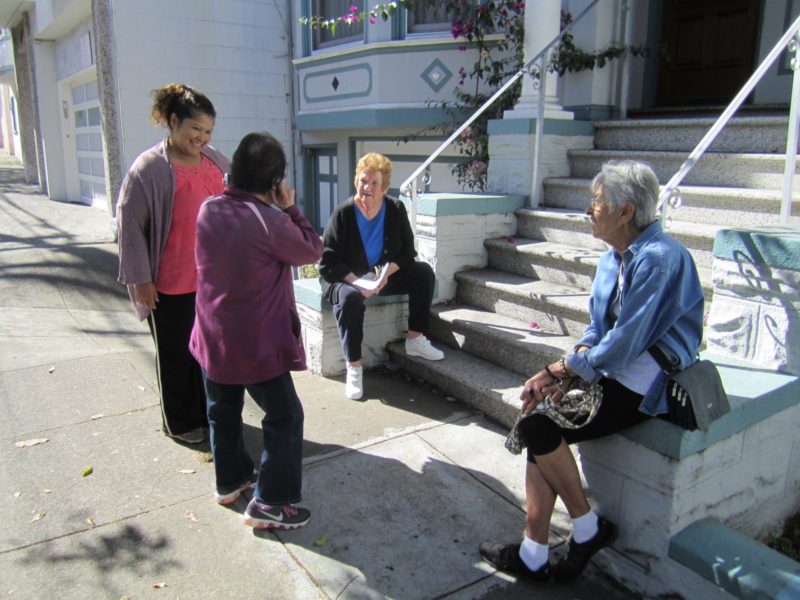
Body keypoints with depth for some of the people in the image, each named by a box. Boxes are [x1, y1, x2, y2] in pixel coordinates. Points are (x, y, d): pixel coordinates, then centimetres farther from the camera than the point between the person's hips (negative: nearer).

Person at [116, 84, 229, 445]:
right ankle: (179, 422, 28)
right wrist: (140, 278, -13)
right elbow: (129, 222, -12)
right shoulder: (150, 167, -13)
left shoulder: (216, 161, 5)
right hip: (170, 284, -5)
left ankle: (209, 413, 36)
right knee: (176, 354, 10)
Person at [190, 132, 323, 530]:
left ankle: (230, 481, 40)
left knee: (223, 411, 22)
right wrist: (290, 208, -1)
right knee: (285, 416, 7)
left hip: (212, 337, 7)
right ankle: (268, 503, 12)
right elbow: (312, 251, -7)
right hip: (256, 343, -7)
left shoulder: (209, 210, -2)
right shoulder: (271, 221, -21)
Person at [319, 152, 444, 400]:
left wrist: (386, 273, -20)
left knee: (424, 272, -13)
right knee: (350, 297, -38)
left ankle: (415, 340, -6)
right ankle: (354, 367, -26)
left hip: (383, 276, 5)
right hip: (346, 279, -4)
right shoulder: (343, 213, -16)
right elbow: (328, 261, -17)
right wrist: (359, 282, -28)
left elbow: (407, 251, -1)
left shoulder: (396, 209, -5)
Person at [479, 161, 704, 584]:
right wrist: (567, 374, -5)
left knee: (539, 426, -19)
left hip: (643, 386, -9)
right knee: (541, 420, -9)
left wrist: (561, 369, -12)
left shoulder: (658, 259, -19)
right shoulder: (612, 258, 11)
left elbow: (624, 344, -22)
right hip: (614, 371, 9)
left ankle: (588, 528, 4)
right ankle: (533, 556, -2)